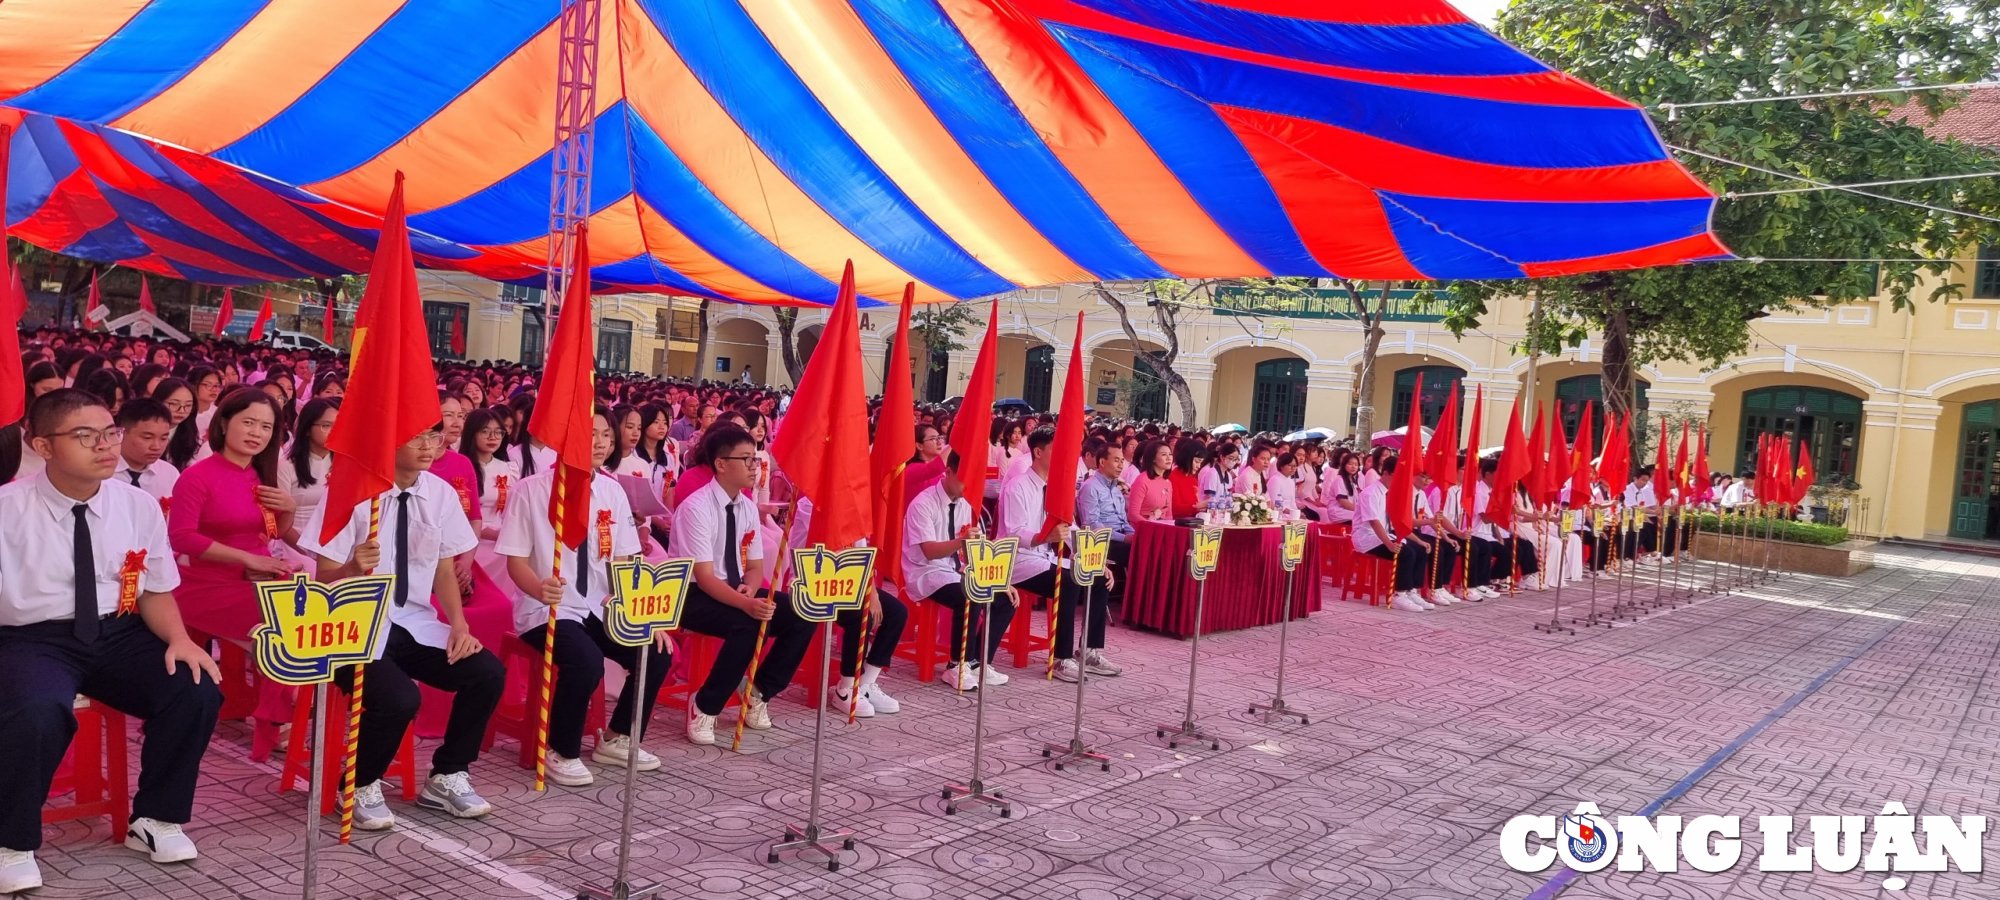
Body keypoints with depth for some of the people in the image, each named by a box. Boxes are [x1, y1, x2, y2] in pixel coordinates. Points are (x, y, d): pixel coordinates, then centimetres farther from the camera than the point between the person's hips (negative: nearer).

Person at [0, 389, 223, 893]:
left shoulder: (139, 506, 1)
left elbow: (156, 593, 9)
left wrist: (178, 639, -11)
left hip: (117, 634, 4)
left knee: (197, 692, -20)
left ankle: (156, 819, 6)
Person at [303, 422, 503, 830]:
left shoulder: (441, 493, 1)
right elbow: (325, 580, -10)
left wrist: (459, 624, -7)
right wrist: (354, 568, -33)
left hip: (416, 623, 5)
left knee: (489, 673, -14)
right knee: (398, 699, -30)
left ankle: (446, 777, 7)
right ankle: (362, 786, 2)